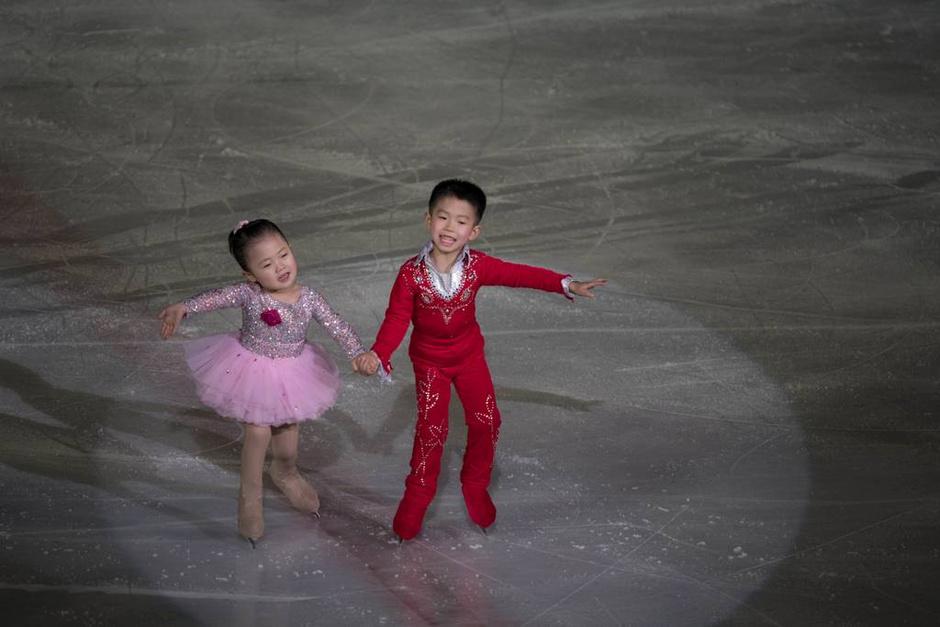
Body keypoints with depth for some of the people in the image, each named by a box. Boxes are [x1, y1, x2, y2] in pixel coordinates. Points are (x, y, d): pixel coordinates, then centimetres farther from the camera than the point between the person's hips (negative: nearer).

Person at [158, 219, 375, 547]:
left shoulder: (309, 298, -18)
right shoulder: (248, 294, -25)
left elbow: (336, 325, -16)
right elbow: (215, 297, -33)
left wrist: (357, 352, -30)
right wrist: (181, 308, -50)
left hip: (292, 372, 3)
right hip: (253, 370, -3)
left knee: (289, 426, 20)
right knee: (258, 432, -5)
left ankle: (285, 472, 52)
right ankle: (250, 496, 17)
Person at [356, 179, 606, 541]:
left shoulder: (478, 267, -18)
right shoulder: (411, 273, -23)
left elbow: (521, 275, -17)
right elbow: (397, 318, -19)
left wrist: (567, 285, -25)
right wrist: (378, 354, -34)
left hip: (469, 355, 2)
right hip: (429, 360, -2)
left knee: (486, 421, 5)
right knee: (431, 427, -2)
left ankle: (475, 486, 29)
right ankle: (418, 494, 19)